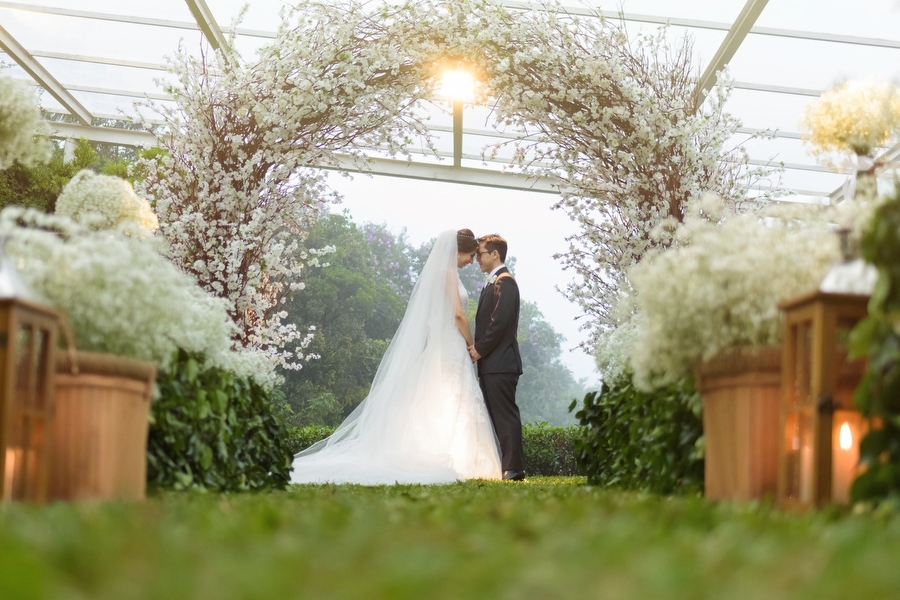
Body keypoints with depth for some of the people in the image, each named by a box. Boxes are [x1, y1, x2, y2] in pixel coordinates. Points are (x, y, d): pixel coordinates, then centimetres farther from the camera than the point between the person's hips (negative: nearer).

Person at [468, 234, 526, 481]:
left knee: (505, 415, -9)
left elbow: (500, 321, -18)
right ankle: (502, 465, 11)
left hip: (500, 362, -10)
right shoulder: (493, 283, 21)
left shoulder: (504, 281, -9)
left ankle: (514, 468, -9)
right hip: (490, 364, 10)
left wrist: (480, 349, -13)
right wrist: (477, 348, 7)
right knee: (495, 415, 9)